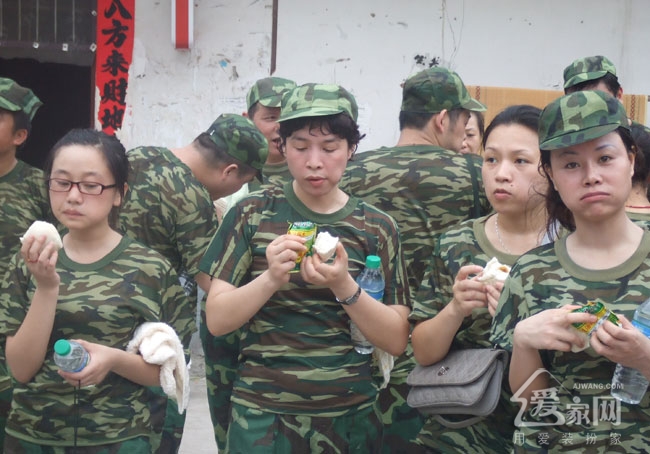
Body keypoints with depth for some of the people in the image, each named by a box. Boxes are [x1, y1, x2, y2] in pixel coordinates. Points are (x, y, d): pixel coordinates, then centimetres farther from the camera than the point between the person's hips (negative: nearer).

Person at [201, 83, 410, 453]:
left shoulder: (377, 226, -1)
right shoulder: (253, 213, -2)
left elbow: (397, 340, -5)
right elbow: (217, 320, -6)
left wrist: (344, 287, -20)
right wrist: (271, 279, -23)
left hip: (350, 417, 1)